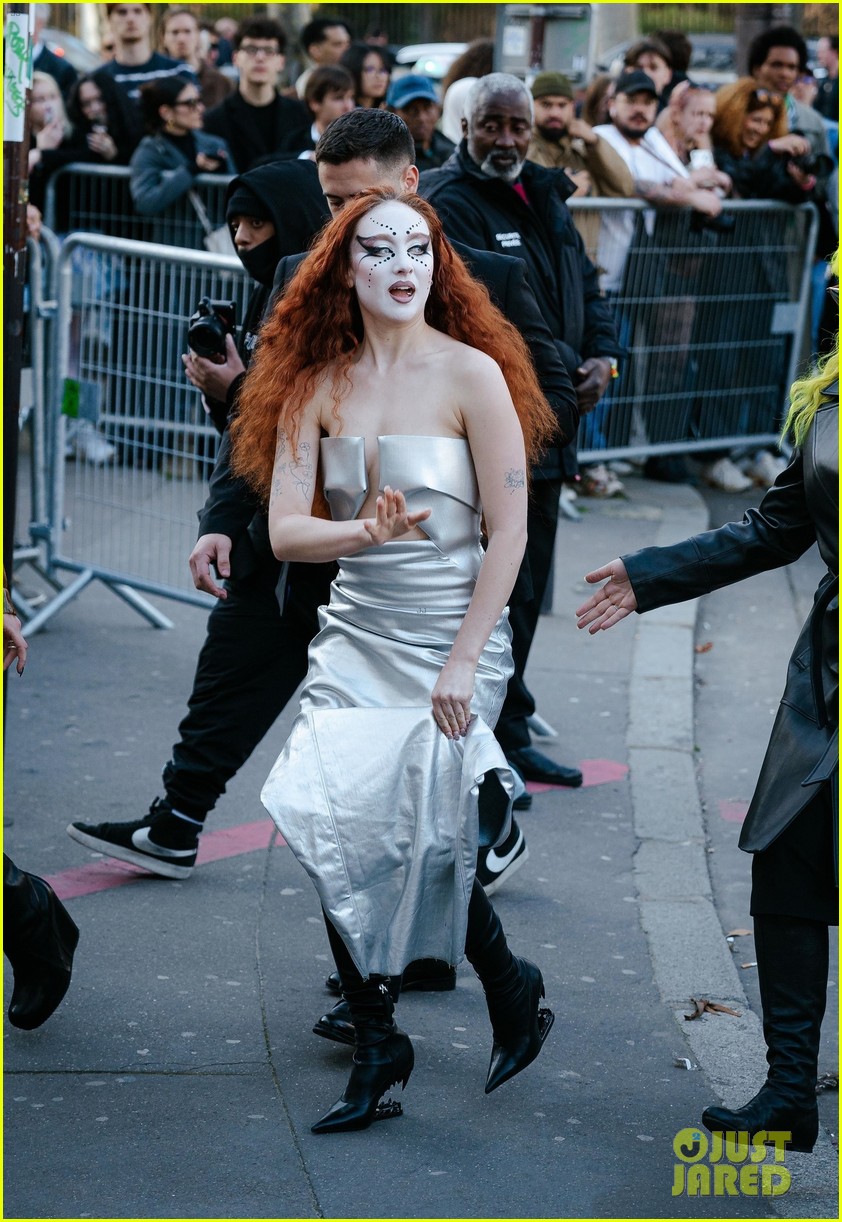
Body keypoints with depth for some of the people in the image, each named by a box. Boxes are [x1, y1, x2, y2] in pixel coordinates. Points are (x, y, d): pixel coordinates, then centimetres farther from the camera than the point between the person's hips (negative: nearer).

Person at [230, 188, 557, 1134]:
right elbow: (284, 530, -1)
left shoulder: (471, 372, -8)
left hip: (452, 634, -4)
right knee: (334, 830, -5)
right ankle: (374, 1050, 11)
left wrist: (461, 665, -13)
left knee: (411, 838, -12)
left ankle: (511, 988, 18)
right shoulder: (317, 384, 4)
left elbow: (510, 532, -9)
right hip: (355, 632, 4)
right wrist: (367, 531, -22)